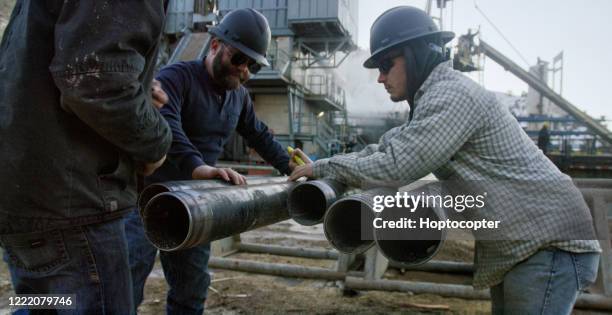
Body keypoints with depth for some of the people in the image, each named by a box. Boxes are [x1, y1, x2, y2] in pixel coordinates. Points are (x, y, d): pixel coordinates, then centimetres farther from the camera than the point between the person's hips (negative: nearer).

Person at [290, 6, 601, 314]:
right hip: (520, 247, 10)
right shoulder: (436, 99, 15)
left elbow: (397, 165, -25)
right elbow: (383, 149, 16)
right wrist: (323, 166, 5)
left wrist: (324, 167, -13)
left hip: (549, 244, -10)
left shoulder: (452, 93, -18)